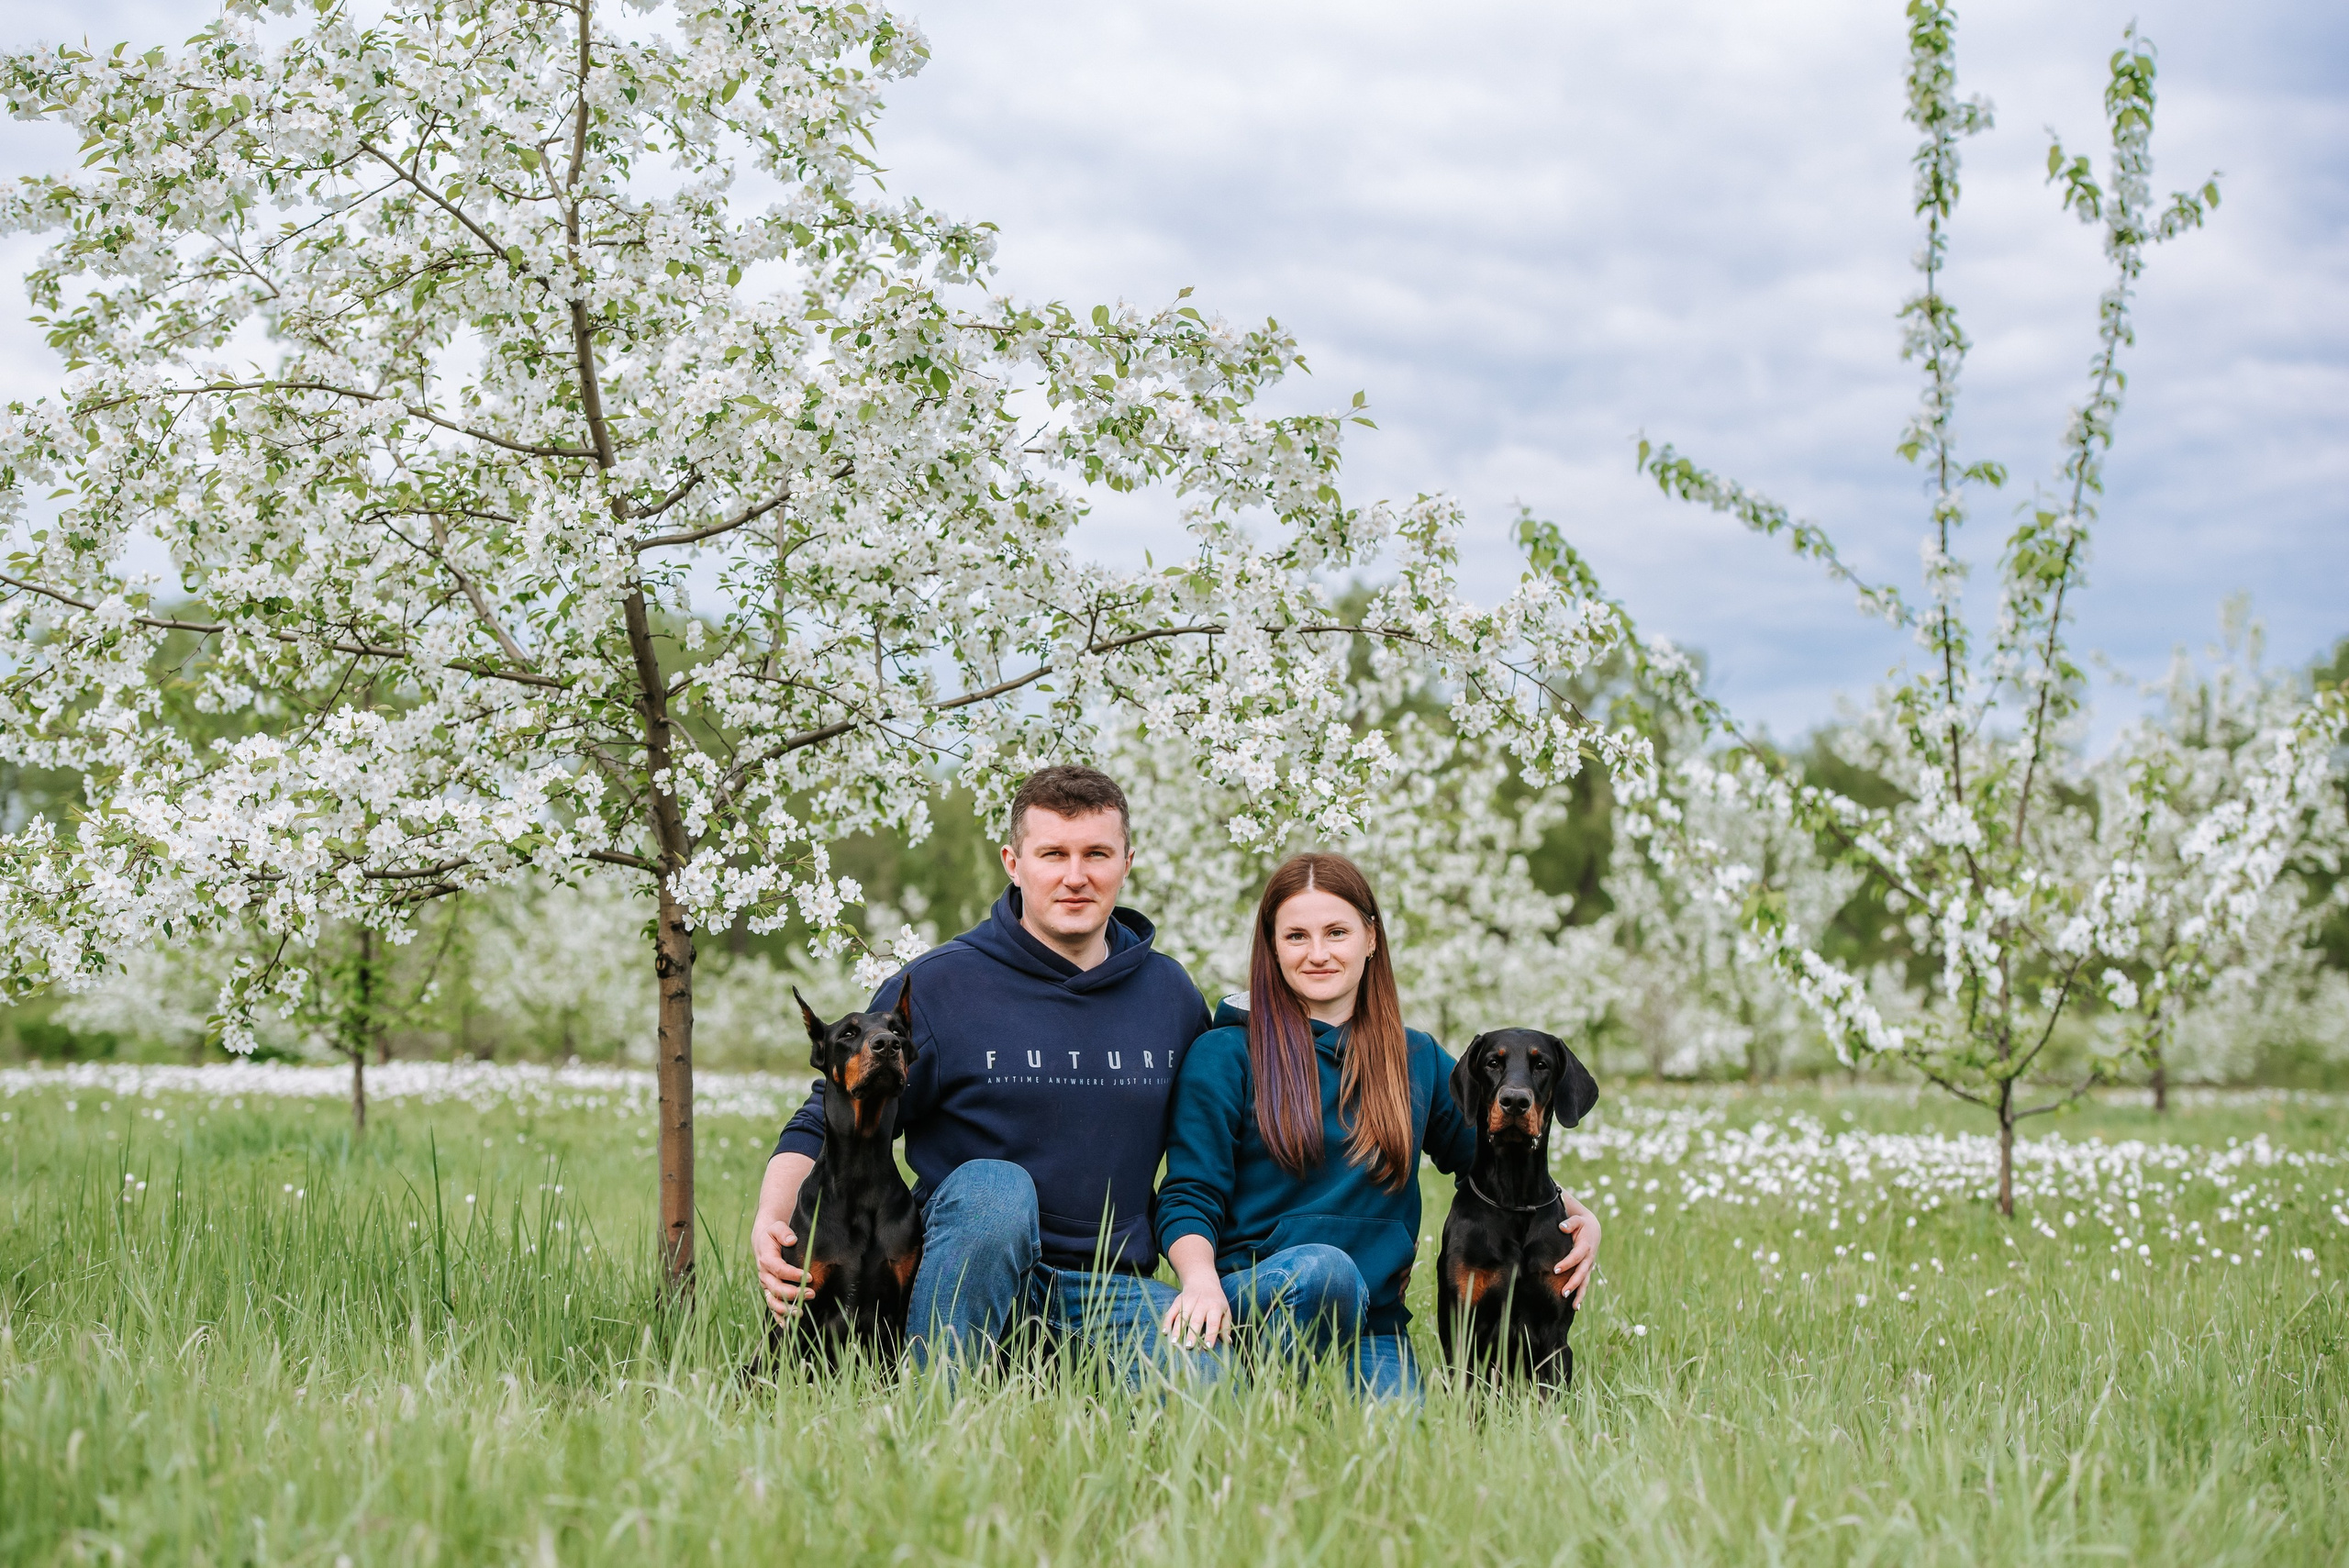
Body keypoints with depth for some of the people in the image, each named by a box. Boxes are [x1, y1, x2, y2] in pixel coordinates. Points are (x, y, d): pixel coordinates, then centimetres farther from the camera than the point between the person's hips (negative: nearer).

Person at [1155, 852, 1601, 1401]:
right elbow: (1188, 1196, -1)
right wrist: (1202, 1279, -22)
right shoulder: (1222, 1056, 4)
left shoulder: (1420, 1062, 16)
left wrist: (1579, 1215, 8)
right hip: (1249, 1305, -2)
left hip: (1372, 1326, 2)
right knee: (1323, 1268, -37)